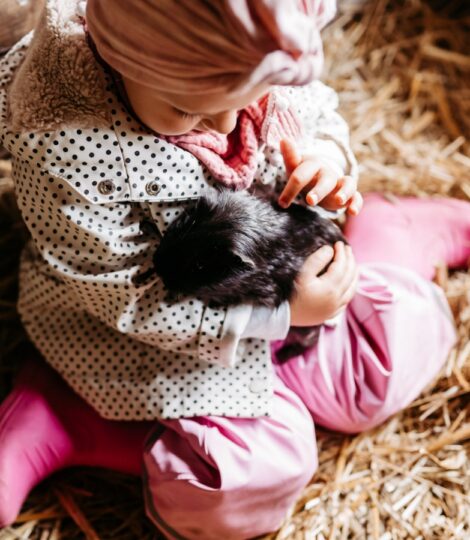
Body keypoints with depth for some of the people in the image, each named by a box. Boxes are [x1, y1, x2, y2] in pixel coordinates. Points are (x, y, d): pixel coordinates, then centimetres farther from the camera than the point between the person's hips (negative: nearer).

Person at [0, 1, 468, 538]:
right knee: (261, 470, -18)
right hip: (179, 325, -5)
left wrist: (327, 152, -23)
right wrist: (281, 313, -26)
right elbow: (132, 302, -26)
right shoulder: (62, 150, -35)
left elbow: (314, 106, 0)